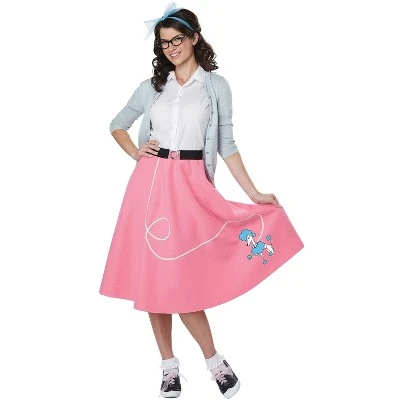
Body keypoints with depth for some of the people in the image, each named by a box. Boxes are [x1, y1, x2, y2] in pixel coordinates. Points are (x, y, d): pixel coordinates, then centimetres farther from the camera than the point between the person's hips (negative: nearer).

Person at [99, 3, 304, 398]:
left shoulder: (216, 85, 4)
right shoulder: (152, 85, 11)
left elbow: (226, 143, 5)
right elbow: (117, 125, 23)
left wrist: (253, 192, 0)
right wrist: (136, 153, 4)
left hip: (190, 185, -3)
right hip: (150, 182, 3)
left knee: (178, 276, -7)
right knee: (152, 273, 4)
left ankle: (211, 359, 12)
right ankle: (169, 364, 17)